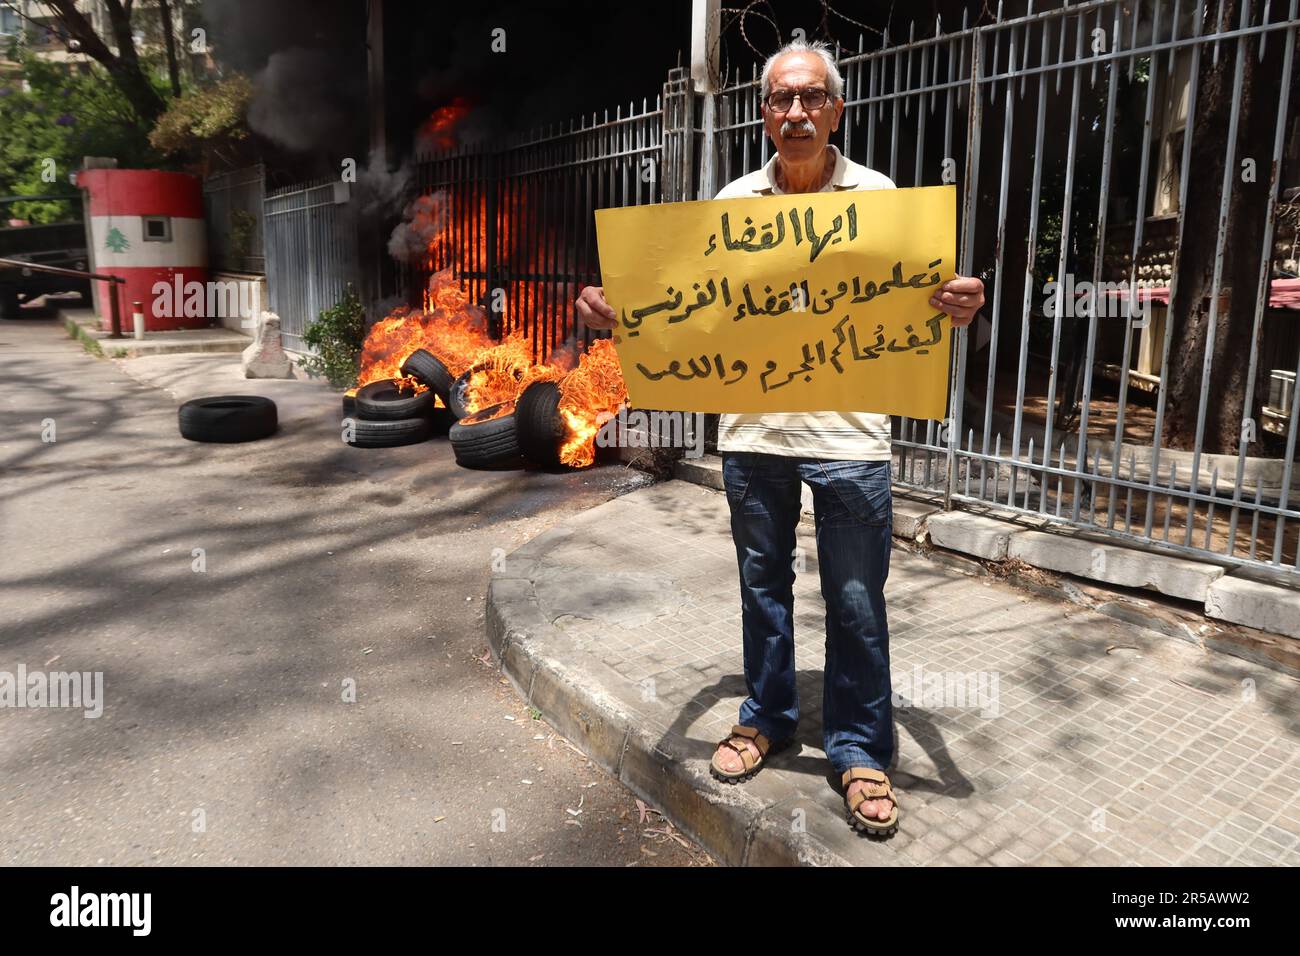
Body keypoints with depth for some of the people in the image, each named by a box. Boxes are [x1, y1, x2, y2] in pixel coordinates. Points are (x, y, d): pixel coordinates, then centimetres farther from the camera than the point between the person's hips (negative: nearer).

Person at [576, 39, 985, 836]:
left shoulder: (877, 196, 0)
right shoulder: (733, 201, 6)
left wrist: (957, 307, -27)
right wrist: (620, 314, -14)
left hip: (848, 432, -2)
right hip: (753, 428, 3)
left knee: (857, 599, 6)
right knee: (763, 583, 16)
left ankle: (860, 747, 25)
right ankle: (768, 717, 36)